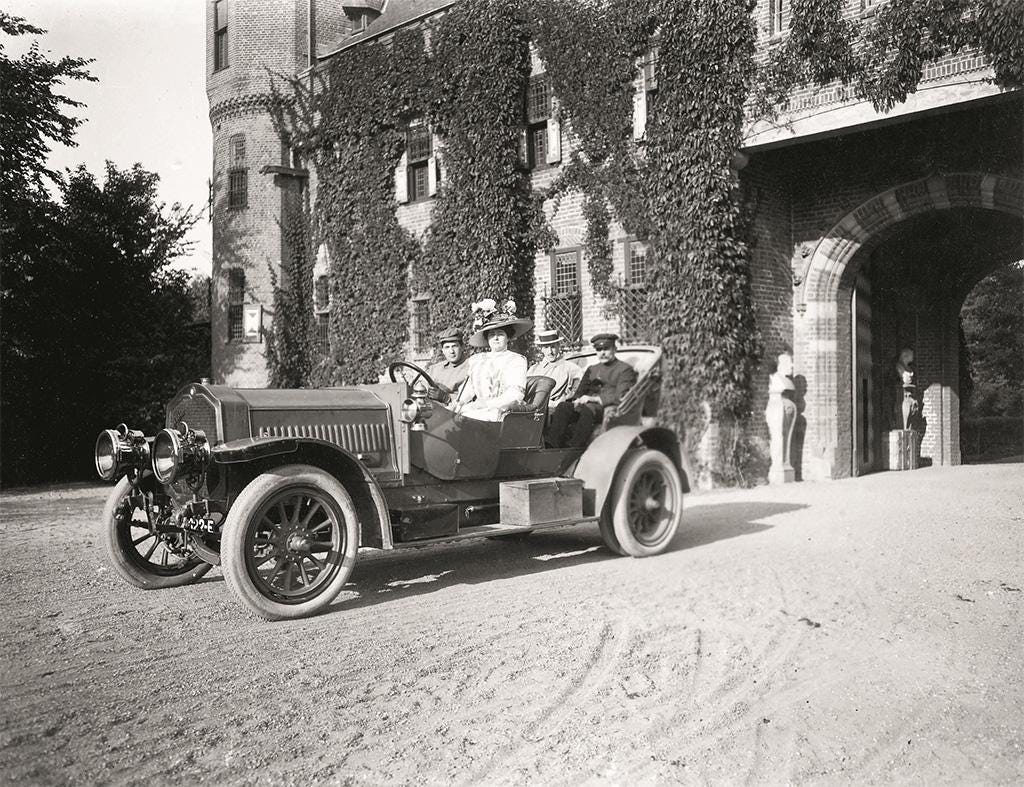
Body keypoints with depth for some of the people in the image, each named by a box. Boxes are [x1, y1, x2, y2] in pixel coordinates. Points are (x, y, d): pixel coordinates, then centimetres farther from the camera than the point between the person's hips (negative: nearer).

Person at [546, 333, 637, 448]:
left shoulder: (625, 369, 9)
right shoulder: (591, 369, 29)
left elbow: (621, 397, -5)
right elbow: (580, 391, 22)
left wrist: (594, 399, -14)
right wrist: (579, 399, -4)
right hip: (586, 405, 5)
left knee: (588, 409, -37)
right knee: (563, 407, -23)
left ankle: (574, 449, -45)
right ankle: (551, 446, -37)